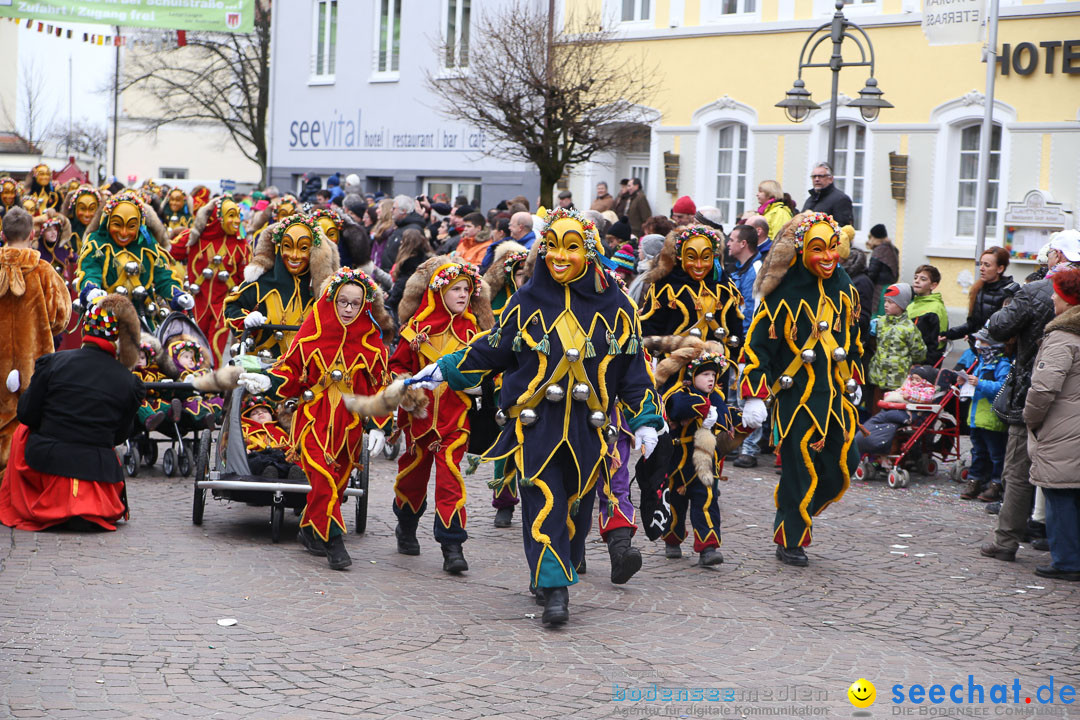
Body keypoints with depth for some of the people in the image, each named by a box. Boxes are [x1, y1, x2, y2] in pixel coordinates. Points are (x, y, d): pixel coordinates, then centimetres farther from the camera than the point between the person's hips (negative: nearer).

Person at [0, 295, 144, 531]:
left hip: (46, 467, 0)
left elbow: (27, 414, 1)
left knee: (21, 432, 30)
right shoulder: (128, 382, -2)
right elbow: (120, 435, 7)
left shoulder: (52, 363, -5)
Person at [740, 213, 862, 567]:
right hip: (796, 396, -6)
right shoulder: (784, 292, -11)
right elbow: (757, 344, -11)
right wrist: (753, 397, -17)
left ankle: (796, 518, 27)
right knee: (799, 467, -4)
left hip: (836, 395, 6)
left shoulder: (844, 289, 8)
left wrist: (854, 383, 29)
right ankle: (789, 541, 11)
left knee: (842, 465, 4)